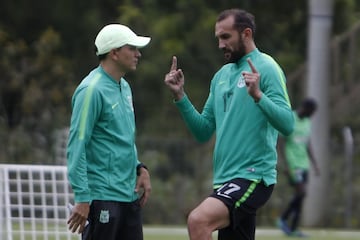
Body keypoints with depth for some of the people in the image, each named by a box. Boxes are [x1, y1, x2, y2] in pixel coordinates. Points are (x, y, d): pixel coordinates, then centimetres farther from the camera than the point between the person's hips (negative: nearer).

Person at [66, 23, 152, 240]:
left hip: (130, 196, 9)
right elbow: (76, 147, -17)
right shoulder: (92, 90, -14)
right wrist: (82, 198, -20)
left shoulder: (124, 87, 14)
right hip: (103, 196, -9)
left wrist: (140, 168, 9)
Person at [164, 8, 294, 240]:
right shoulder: (222, 75, 17)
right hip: (225, 178, 9)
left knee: (198, 220, -29)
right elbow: (203, 131, 16)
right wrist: (180, 96, 5)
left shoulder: (266, 68, -7)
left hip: (253, 176, -9)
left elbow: (287, 124, -17)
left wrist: (258, 95, -31)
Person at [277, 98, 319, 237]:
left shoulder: (307, 123, 14)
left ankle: (293, 229, 4)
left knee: (300, 196, 2)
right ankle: (283, 219, 2)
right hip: (292, 164, -7)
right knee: (301, 193, -14)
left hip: (303, 164, 7)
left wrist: (315, 164, 15)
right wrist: (286, 164, -18)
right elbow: (281, 143, -12)